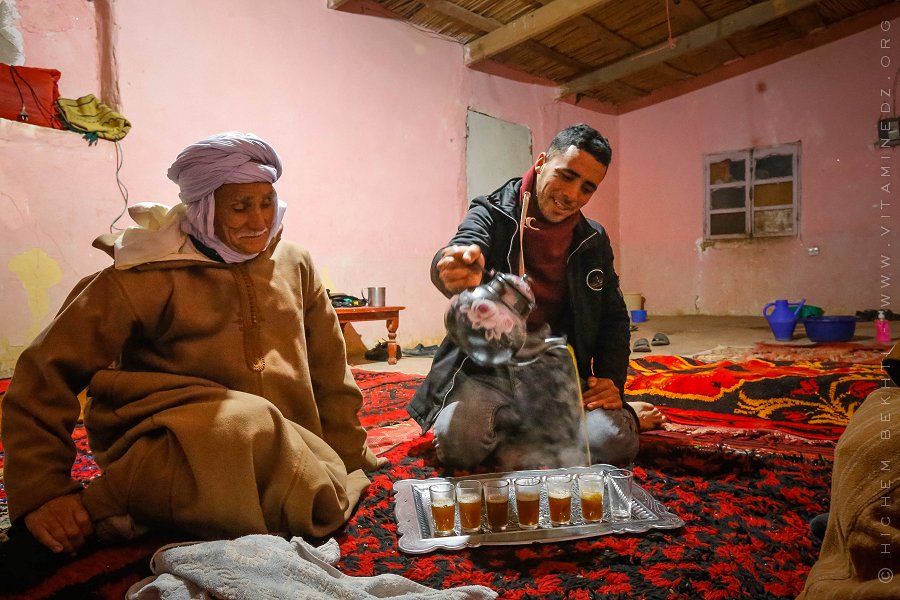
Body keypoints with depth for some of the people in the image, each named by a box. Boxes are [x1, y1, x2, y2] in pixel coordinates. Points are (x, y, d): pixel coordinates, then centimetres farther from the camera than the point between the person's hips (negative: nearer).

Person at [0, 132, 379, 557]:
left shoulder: (295, 264, 7)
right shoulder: (150, 274, -6)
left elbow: (329, 373, 10)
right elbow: (48, 371, -5)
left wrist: (348, 469, 8)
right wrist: (42, 490, -12)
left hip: (280, 450, 6)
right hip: (163, 449, -5)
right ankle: (100, 507, -11)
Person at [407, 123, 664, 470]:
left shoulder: (594, 241, 10)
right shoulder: (491, 214, -3)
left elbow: (614, 316, 15)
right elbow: (457, 256, -25)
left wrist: (611, 379, -2)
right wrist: (459, 274, -51)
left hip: (557, 372, 1)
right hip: (488, 370, 0)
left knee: (613, 441, -28)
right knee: (458, 437, -31)